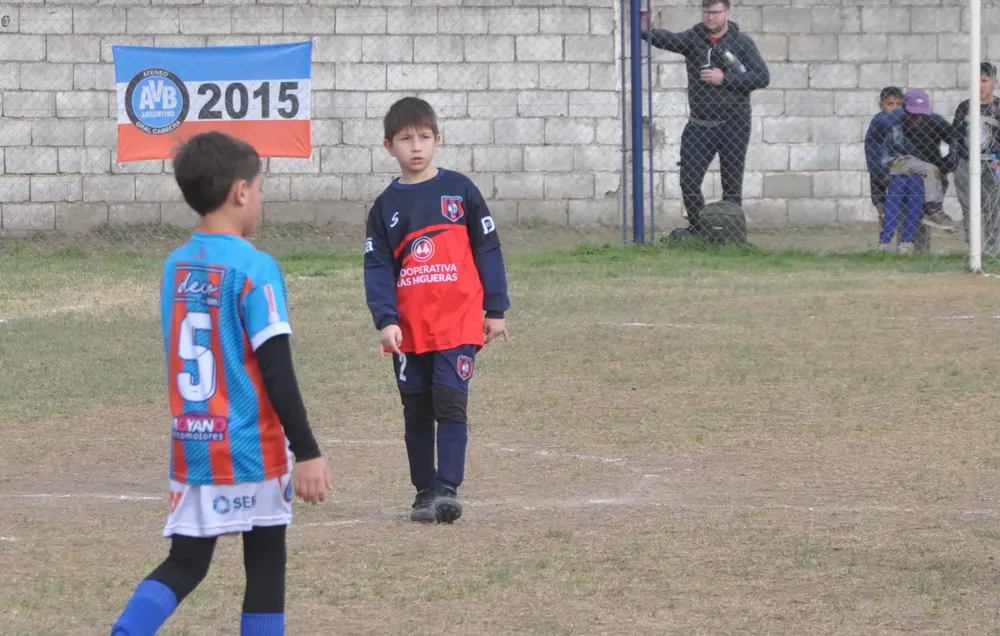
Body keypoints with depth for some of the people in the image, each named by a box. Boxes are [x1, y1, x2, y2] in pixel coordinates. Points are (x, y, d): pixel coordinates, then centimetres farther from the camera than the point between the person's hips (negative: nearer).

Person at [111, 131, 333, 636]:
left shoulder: (174, 266, 6)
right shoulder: (253, 268, -14)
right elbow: (276, 370, -17)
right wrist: (307, 451, -14)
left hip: (191, 444, 6)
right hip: (251, 449, -6)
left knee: (185, 564, 10)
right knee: (266, 567, 8)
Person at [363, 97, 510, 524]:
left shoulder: (460, 190, 2)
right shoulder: (386, 207, 7)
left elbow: (488, 249, 5)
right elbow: (378, 268, 2)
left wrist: (495, 310, 3)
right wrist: (386, 320, -11)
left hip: (458, 324, -3)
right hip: (408, 329, 3)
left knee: (450, 404, -13)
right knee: (416, 412, 9)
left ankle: (447, 489, -15)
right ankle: (424, 492, 18)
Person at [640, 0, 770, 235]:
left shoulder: (742, 42, -1)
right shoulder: (694, 37, 3)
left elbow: (763, 77, -6)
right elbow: (671, 40, -15)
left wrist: (725, 79, -14)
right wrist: (646, 32, -35)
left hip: (733, 124, -2)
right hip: (700, 125, 2)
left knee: (732, 184, 3)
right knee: (688, 180, -2)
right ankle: (698, 231, 13)